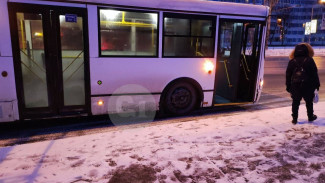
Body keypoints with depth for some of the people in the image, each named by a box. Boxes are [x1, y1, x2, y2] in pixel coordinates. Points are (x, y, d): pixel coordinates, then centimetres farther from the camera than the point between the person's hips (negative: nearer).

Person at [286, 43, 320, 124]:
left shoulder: (292, 61, 2)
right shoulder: (309, 60, -3)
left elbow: (288, 75, 3)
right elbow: (314, 73, -2)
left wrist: (288, 86, 9)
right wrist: (317, 84, 6)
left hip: (295, 86, 1)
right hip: (308, 86, -1)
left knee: (295, 102, 8)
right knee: (309, 102, 15)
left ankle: (294, 119, 8)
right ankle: (310, 117, 29)